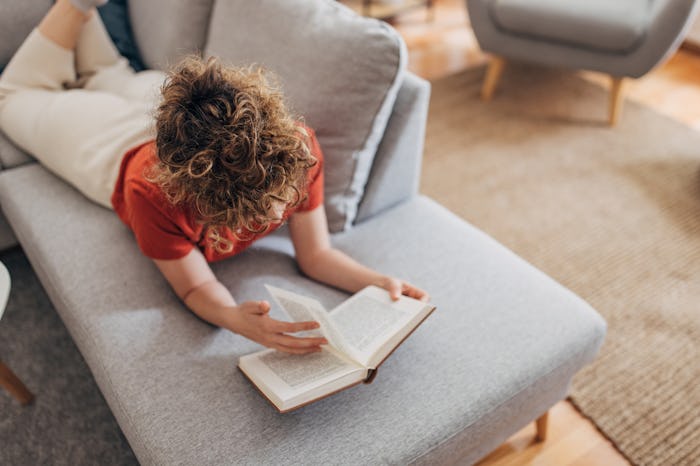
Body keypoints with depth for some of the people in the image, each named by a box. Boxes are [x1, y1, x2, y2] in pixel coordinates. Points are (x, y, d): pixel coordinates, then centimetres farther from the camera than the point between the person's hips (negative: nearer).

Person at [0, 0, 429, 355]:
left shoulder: (296, 147, -43)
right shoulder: (152, 195, -49)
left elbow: (316, 254, -31)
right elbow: (196, 287, -36)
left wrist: (380, 281, -48)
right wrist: (236, 320, -58)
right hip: (117, 147, -2)